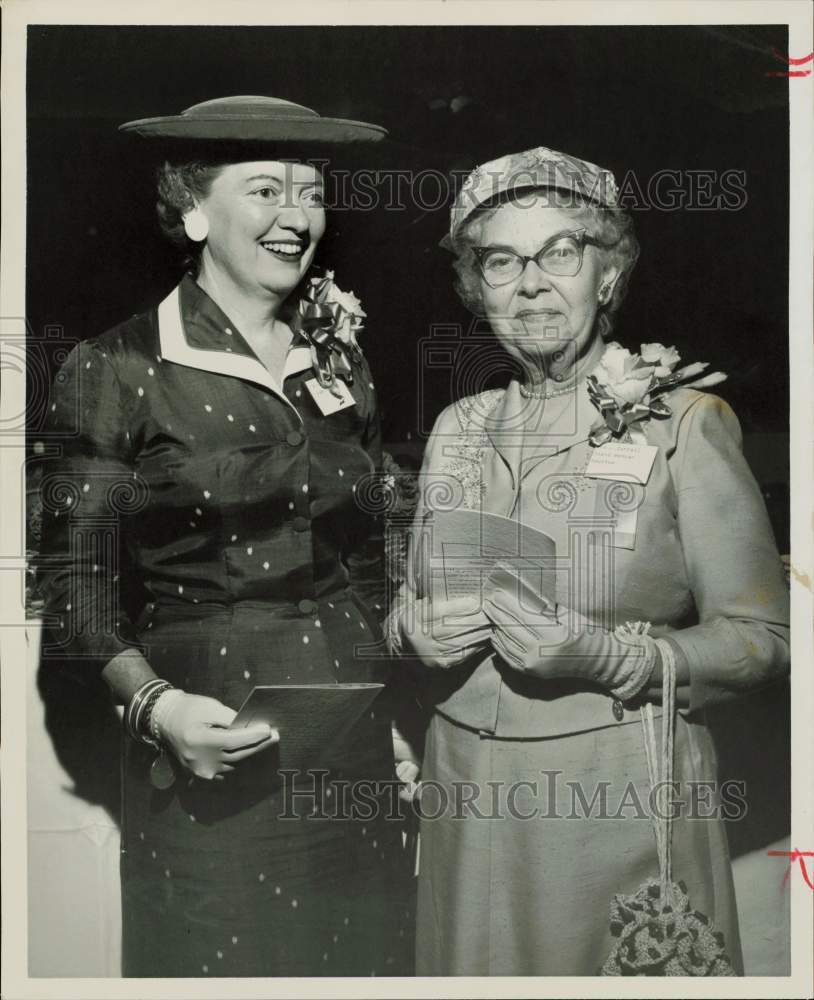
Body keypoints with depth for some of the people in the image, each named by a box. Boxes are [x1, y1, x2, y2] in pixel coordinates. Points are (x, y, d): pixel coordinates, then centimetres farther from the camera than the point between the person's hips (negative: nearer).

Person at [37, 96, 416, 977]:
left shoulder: (338, 354, 8)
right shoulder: (116, 370, -7)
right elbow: (77, 588, -5)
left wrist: (402, 720, 7)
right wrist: (156, 705, -20)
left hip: (359, 751, 5)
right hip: (215, 765, -4)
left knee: (364, 955, 14)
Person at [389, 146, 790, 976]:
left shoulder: (683, 419, -8)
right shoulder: (459, 426, 6)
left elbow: (761, 636, -8)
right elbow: (408, 604, 13)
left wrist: (606, 656, -22)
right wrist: (415, 629, -10)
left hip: (621, 791, -4)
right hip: (466, 788, 4)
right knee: (480, 967, 17)